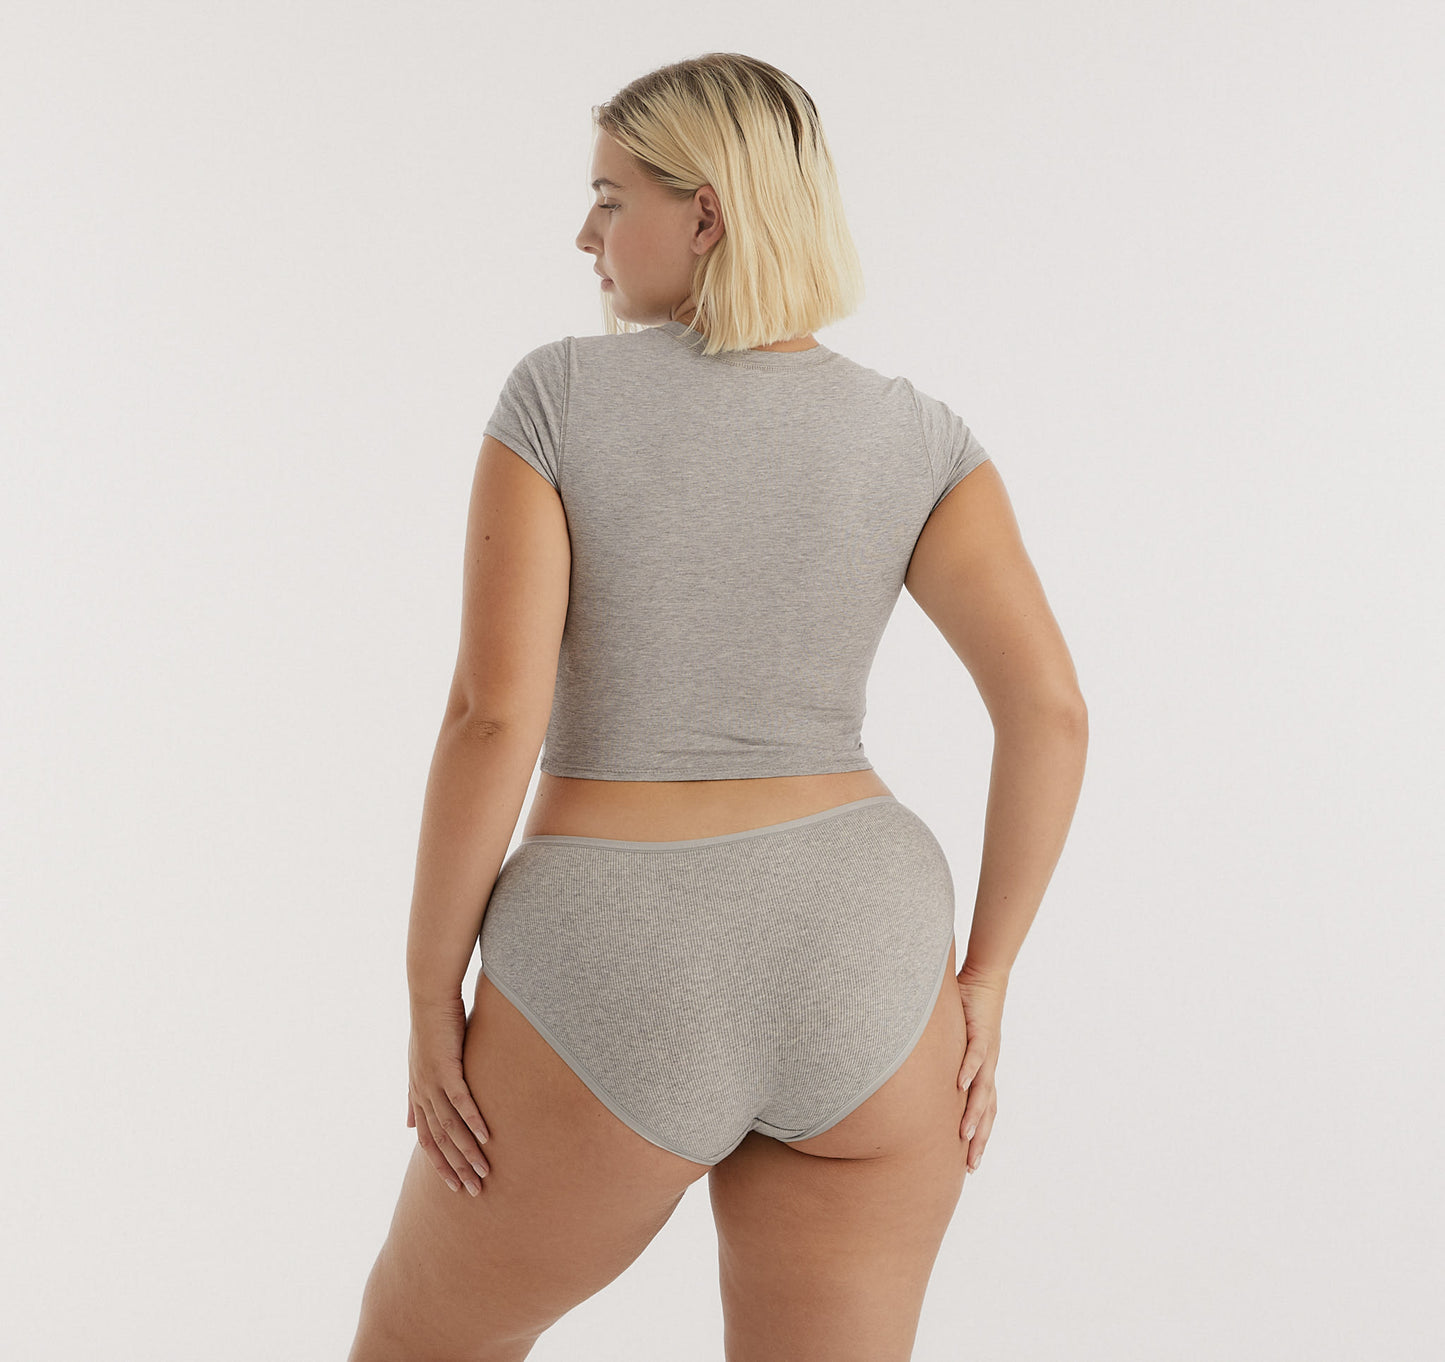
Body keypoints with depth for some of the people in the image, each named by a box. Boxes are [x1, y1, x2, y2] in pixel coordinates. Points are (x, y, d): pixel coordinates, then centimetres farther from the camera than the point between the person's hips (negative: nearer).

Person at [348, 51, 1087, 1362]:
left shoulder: (560, 395, -7)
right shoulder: (913, 439, 0)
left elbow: (492, 715, -13)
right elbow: (1049, 708, -9)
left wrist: (432, 1003, -3)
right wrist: (982, 978, 1)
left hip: (619, 1004, -2)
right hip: (853, 970, 3)